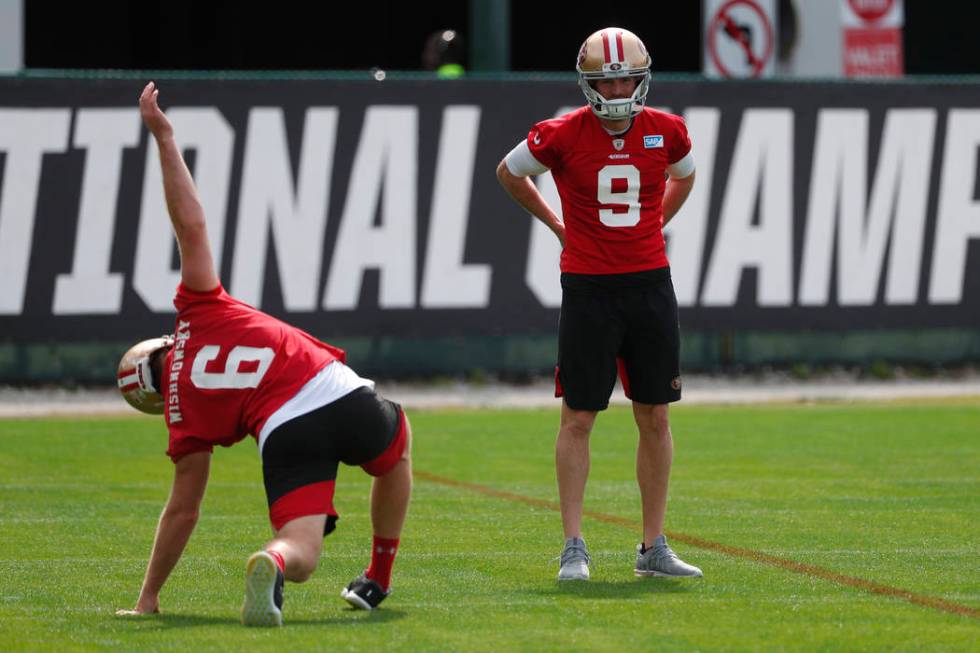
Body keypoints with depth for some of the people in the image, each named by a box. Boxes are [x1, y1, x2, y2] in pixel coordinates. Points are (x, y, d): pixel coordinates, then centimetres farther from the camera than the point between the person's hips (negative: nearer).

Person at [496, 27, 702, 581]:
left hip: (650, 281, 3)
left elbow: (684, 175, 23)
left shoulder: (667, 132, 0)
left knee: (655, 416, 5)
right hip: (588, 286, -3)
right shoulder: (562, 136, -8)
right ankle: (574, 547, 3)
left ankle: (654, 548, 13)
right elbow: (510, 173, 11)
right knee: (579, 417, -2)